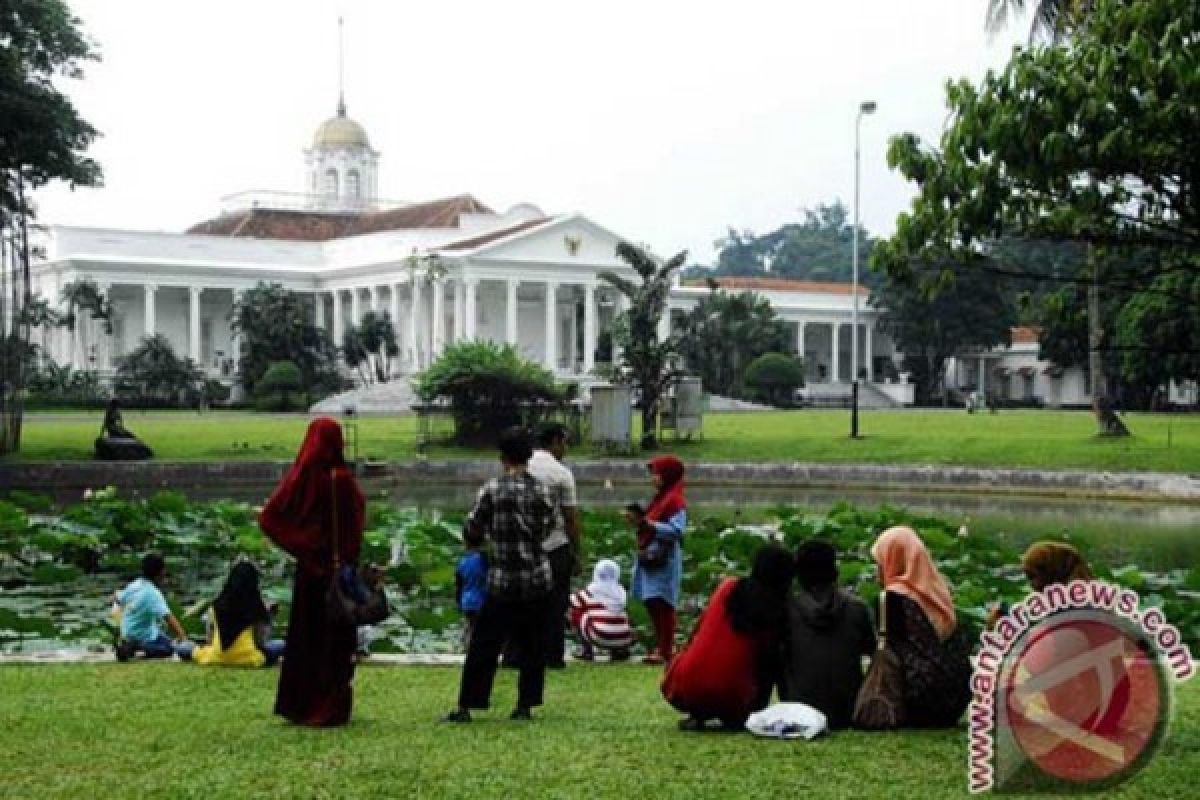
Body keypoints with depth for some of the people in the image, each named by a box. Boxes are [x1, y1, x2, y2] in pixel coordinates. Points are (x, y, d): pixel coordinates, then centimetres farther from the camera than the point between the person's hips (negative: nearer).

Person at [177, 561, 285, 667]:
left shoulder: (216, 606, 1)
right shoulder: (257, 608, -5)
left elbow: (210, 640, 7)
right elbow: (262, 641, 1)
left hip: (216, 659, 2)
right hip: (248, 659, -2)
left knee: (183, 648, 27)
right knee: (281, 645, 17)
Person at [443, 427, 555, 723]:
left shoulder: (492, 489, -8)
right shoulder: (540, 490, -2)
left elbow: (473, 526, -1)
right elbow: (548, 525, 7)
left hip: (503, 580, -2)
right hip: (538, 579, 2)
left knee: (484, 644, 3)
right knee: (533, 645, 11)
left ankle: (466, 706, 4)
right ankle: (525, 705, 12)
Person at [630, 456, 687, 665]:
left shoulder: (675, 500, -10)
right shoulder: (660, 497, 18)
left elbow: (676, 530, -19)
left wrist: (647, 524, -23)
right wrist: (639, 519, 8)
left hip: (664, 559, -10)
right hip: (651, 556, 10)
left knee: (662, 604, -10)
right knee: (652, 603, 12)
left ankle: (665, 651, -9)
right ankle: (661, 646, 20)